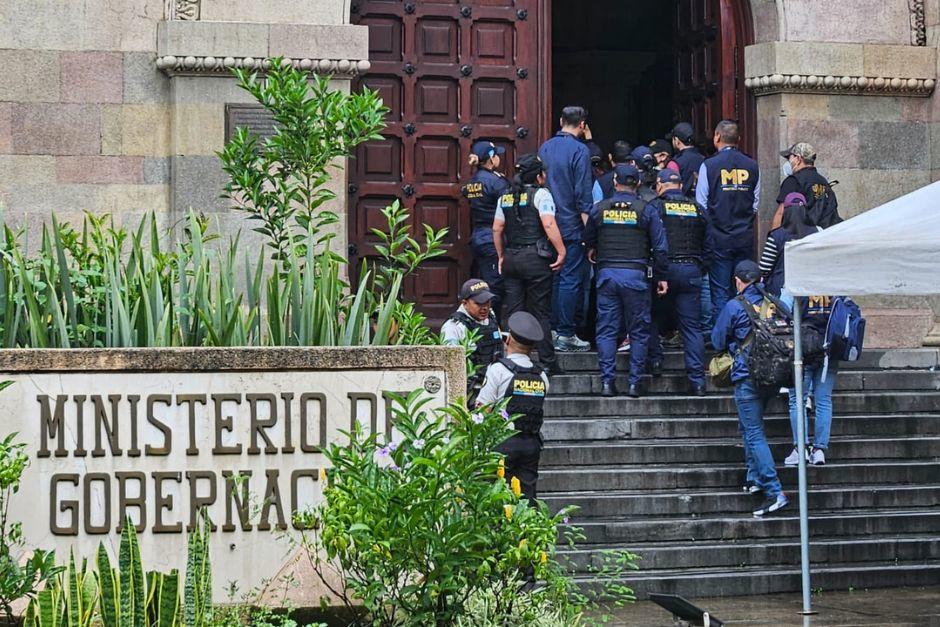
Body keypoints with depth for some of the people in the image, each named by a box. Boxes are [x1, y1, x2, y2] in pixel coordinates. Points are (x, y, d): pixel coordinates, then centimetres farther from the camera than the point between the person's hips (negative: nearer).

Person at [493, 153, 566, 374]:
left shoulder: (505, 198, 11)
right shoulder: (541, 194, -7)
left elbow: (497, 229, 12)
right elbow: (549, 225, -17)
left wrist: (501, 256, 20)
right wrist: (561, 252, -14)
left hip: (510, 259, 5)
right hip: (536, 259, -5)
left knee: (514, 313, 8)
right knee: (540, 313, 1)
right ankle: (547, 362, 2)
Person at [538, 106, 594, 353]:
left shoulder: (544, 148, 9)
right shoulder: (579, 151, -11)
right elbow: (583, 195, -14)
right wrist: (589, 228, -11)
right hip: (571, 226, -7)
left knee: (551, 278, 12)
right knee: (570, 279, -3)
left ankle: (550, 331, 15)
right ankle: (565, 334, -3)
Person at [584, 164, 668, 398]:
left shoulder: (599, 208, 3)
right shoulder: (646, 210, -2)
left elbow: (588, 240, 19)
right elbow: (660, 247, -2)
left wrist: (593, 251, 41)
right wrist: (662, 276, 7)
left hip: (607, 273, 1)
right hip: (636, 274, -1)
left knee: (606, 329, 6)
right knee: (638, 331, 6)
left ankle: (607, 382, 0)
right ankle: (635, 383, 3)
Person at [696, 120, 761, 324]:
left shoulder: (709, 165, -7)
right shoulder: (752, 166, 3)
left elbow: (701, 204, -4)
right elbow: (756, 203, 8)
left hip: (718, 238, -3)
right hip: (745, 237, 3)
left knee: (720, 292, 0)